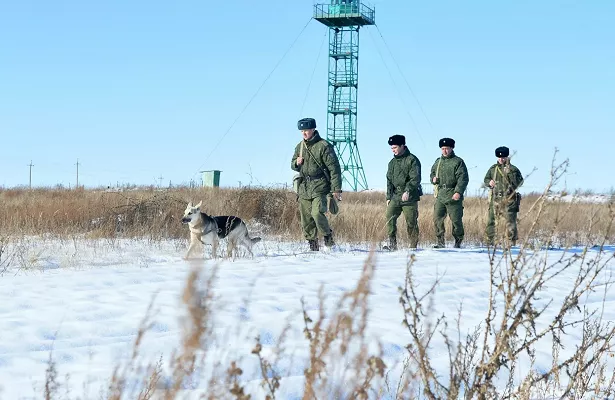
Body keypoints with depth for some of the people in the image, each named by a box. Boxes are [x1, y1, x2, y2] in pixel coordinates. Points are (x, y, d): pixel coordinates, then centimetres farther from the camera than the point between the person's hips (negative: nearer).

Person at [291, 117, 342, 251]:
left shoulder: (324, 146, -8)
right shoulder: (300, 146, 12)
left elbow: (334, 168, -8)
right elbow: (293, 165, 25)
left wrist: (336, 189, -12)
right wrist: (296, 163, -1)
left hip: (319, 186, -6)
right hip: (304, 187, 6)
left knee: (317, 213, -22)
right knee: (306, 218, 4)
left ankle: (328, 236, 0)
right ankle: (312, 243, 15)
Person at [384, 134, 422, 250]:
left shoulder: (412, 160, -5)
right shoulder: (392, 162, 17)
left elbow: (415, 178, -13)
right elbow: (389, 181, 22)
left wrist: (407, 191, -25)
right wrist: (388, 197, 15)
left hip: (410, 197, -6)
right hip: (396, 197, 6)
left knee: (411, 222, -2)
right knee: (390, 217, -11)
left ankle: (413, 246, 8)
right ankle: (392, 244, -11)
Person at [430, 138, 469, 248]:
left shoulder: (458, 162, -2)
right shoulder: (438, 161, 17)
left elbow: (463, 178, -9)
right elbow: (432, 173, 31)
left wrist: (458, 192, -21)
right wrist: (433, 178, 6)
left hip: (453, 196, -5)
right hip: (440, 195, 5)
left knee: (456, 219, -2)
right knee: (437, 219, -2)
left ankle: (458, 242, 10)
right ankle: (440, 242, 5)